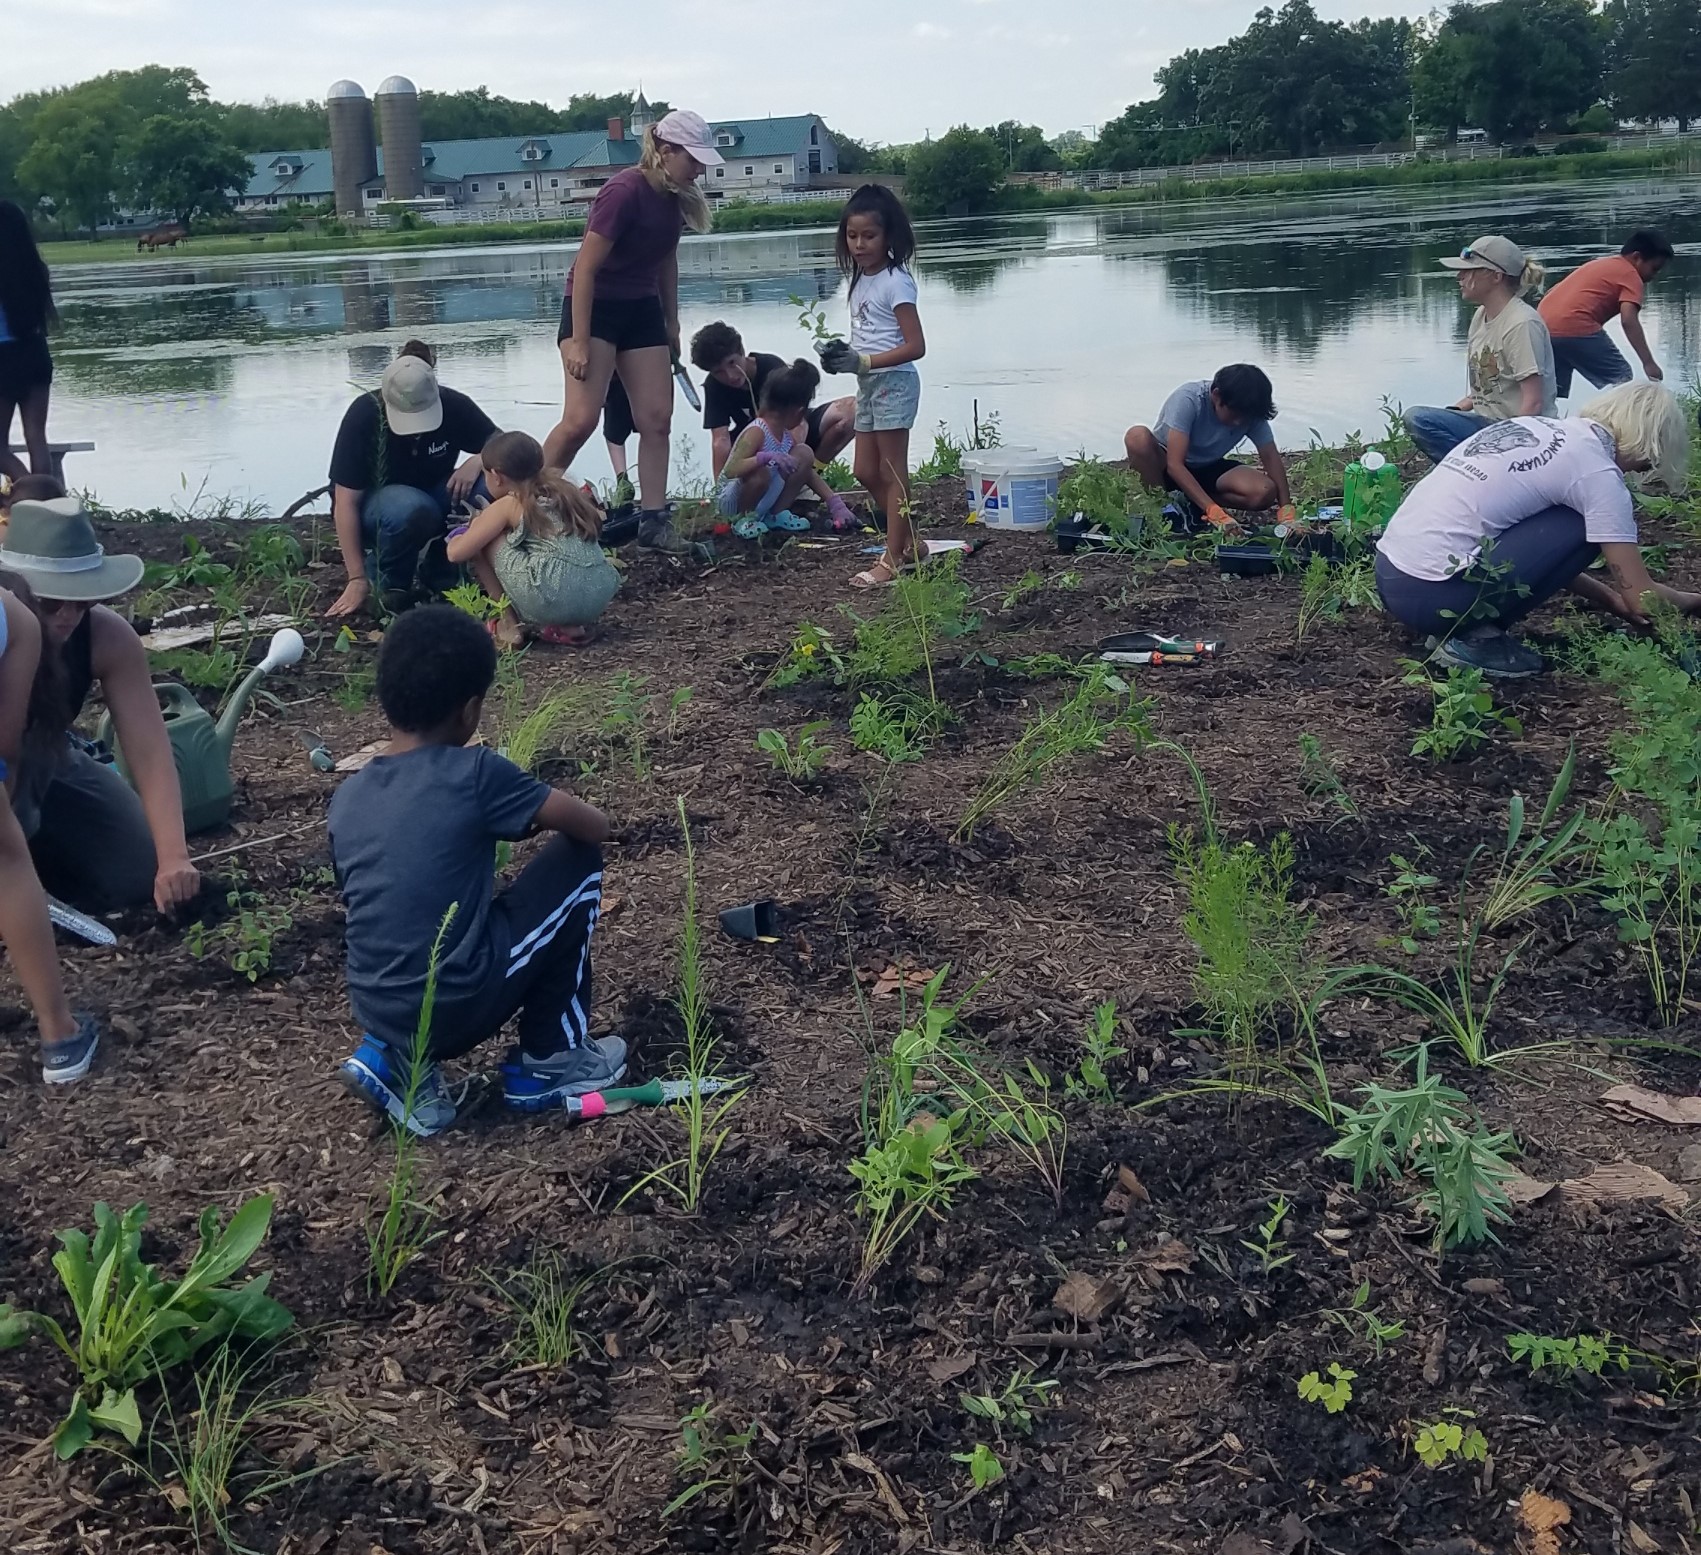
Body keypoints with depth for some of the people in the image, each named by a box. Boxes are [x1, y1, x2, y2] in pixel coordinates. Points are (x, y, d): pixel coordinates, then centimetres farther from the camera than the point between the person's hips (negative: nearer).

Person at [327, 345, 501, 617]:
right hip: (374, 505, -3)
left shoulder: (454, 406, -18)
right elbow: (345, 503, -22)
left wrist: (476, 462, -32)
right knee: (410, 507, -39)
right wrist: (357, 579, -23)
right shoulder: (364, 415, -25)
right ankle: (392, 585, -12)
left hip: (433, 497, 3)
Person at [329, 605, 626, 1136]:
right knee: (579, 861, 9)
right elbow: (595, 828, -4)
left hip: (375, 1013, 6)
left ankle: (397, 1060, 14)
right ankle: (550, 1062, 16)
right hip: (457, 1009, -6)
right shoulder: (476, 772, -11)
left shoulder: (346, 800, 6)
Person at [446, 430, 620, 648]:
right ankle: (567, 627, 16)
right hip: (602, 593, 6)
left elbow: (456, 553, 5)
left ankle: (509, 624, 14)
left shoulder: (508, 505, 6)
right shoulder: (564, 491, 21)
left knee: (484, 541, 12)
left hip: (552, 599, -6)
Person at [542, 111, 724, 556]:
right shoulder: (624, 192, -22)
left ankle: (653, 520, 6)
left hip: (642, 310, 8)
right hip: (594, 307, -8)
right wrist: (579, 343, -22)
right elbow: (585, 270, -21)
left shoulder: (674, 197, 0)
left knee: (657, 418, 1)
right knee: (581, 419, -16)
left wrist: (671, 324, 18)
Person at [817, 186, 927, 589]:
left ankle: (893, 559, 2)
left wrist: (862, 362, -24)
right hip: (869, 385, 9)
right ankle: (911, 543, 23)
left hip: (893, 382, -9)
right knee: (867, 472, 12)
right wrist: (840, 353, -1)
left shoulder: (895, 281, -13)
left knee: (892, 473, -3)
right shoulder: (860, 280, 12)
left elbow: (915, 346, -18)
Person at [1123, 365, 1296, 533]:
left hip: (1207, 470, 4)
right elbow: (1174, 464, -37)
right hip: (1164, 464, -4)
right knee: (1138, 437, -38)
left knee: (1265, 493, -24)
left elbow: (1271, 457, -13)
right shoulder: (1188, 400, -31)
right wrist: (1214, 511, -45)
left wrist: (1286, 510, -27)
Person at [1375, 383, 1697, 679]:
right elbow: (1643, 601, -2)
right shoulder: (1597, 471, -5)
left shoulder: (1535, 426, 18)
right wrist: (1690, 601, 19)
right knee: (1587, 526, 2)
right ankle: (1475, 638, -1)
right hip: (1429, 595, -8)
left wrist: (1609, 596, 30)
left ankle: (1456, 626, 10)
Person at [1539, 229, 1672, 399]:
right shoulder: (1630, 275, 2)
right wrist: (1648, 363, -14)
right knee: (1620, 380, 3)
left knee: (1555, 397, 17)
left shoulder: (1601, 265, 28)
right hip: (1575, 327, -8)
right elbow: (1629, 320, -11)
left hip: (1544, 325, 8)